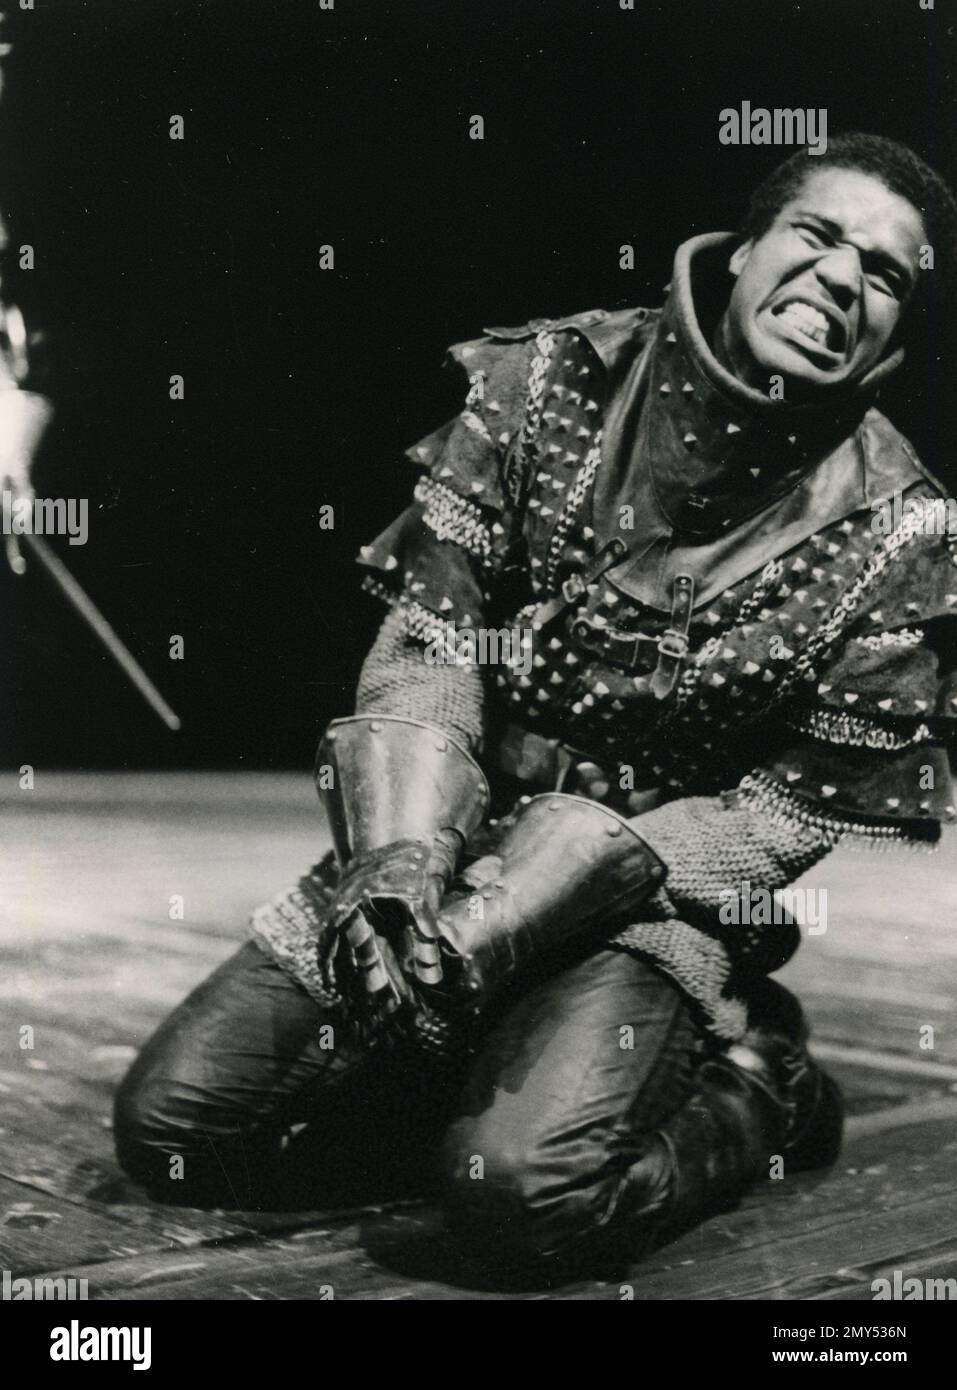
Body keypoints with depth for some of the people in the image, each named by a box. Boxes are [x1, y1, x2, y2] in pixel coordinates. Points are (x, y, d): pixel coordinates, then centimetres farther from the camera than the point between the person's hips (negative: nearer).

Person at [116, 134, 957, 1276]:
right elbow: (427, 634, -4)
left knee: (524, 1191, -28)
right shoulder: (554, 380, -3)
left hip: (663, 896, -3)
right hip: (443, 843, 3)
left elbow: (791, 813, -8)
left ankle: (750, 1085, 3)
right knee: (170, 1125, -5)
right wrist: (401, 858, -23)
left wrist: (497, 924, -18)